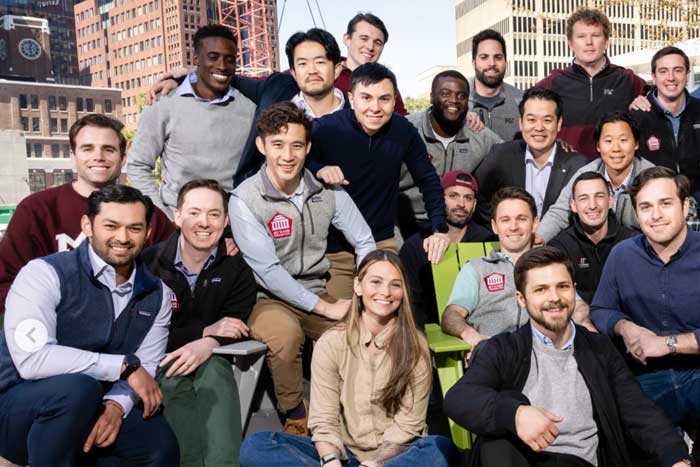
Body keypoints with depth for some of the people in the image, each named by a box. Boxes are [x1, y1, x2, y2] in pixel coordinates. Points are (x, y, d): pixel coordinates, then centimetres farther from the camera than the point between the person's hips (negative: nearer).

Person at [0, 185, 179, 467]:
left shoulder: (156, 293, 1)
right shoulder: (45, 273, -15)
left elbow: (146, 367, -2)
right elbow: (32, 359, -28)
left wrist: (117, 404, -23)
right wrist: (124, 366, -24)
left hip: (91, 411, 4)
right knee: (76, 387, -34)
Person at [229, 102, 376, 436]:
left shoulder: (327, 190, 0)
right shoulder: (244, 200, -13)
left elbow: (365, 242, 4)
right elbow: (268, 271, -18)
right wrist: (325, 307, -17)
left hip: (316, 294, 4)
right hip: (267, 298, -3)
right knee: (287, 334, -35)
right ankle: (295, 415, -7)